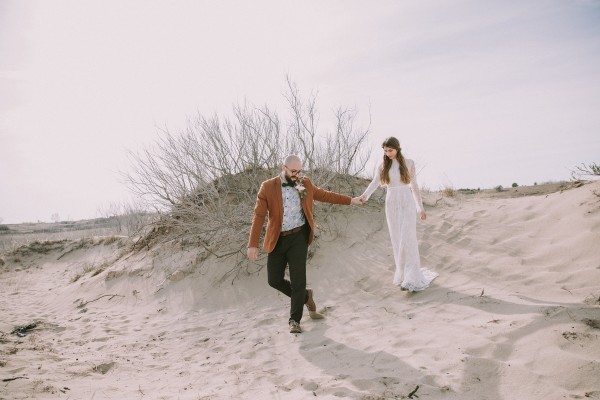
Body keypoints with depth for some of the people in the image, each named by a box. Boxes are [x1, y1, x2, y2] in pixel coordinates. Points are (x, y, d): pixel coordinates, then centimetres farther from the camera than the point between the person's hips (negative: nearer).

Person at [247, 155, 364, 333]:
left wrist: (350, 200, 16)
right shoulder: (268, 187, -6)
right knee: (274, 280, 4)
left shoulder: (305, 184, 3)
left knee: (298, 280, -4)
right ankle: (305, 296, 30)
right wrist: (253, 245, -12)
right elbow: (259, 216, -8)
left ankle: (294, 320, 12)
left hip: (298, 238, 0)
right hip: (277, 240, 0)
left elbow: (324, 195, 16)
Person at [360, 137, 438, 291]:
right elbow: (374, 183, -10)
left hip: (407, 204, -2)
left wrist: (421, 208, 7)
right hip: (392, 205, 3)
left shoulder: (409, 163, 2)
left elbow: (414, 186, 6)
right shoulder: (383, 166, 5)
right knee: (397, 242, 5)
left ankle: (412, 279, -5)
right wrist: (364, 195, -30)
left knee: (407, 240, -9)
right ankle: (403, 275, 16)